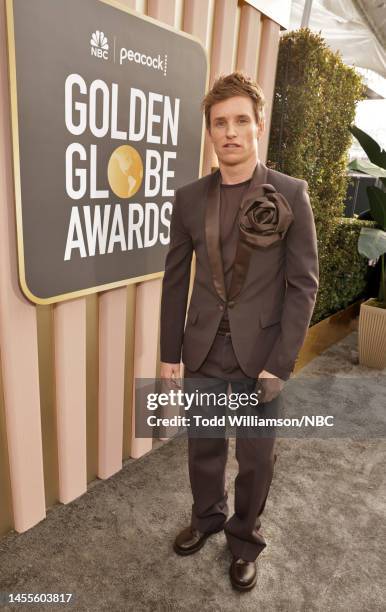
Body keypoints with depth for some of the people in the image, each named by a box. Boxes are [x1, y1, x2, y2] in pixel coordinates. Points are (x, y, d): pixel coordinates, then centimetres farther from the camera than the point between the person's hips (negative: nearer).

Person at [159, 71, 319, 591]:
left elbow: (303, 284, -7)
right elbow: (175, 279, 5)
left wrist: (280, 363, -12)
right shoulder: (189, 198, 2)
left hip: (260, 353, -2)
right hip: (203, 352, 3)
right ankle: (207, 518, 47)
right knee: (204, 447, 20)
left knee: (256, 457, 14)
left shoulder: (291, 194, -6)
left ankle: (245, 539, 41)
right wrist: (170, 351, 4)